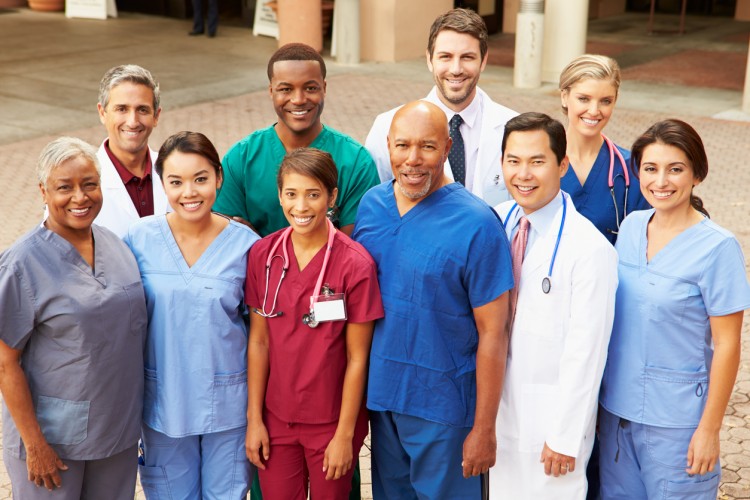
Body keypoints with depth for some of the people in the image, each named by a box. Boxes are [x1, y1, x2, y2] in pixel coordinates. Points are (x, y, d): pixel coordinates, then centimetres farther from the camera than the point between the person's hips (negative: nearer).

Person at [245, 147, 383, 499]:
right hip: (276, 419, 3)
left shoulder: (355, 264, -15)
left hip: (332, 423, -2)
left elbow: (357, 358, -11)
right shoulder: (262, 255, -5)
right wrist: (254, 418, 1)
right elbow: (258, 341, 0)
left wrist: (345, 435, -9)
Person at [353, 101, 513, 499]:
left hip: (443, 407, -5)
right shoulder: (371, 204, 1)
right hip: (380, 396, 5)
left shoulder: (477, 223, -16)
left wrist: (484, 429, -13)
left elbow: (492, 332, -14)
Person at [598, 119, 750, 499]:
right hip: (617, 409, 5)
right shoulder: (631, 227, 2)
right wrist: (597, 397, 11)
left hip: (674, 422, -5)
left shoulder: (717, 247, -15)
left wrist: (709, 430, -11)